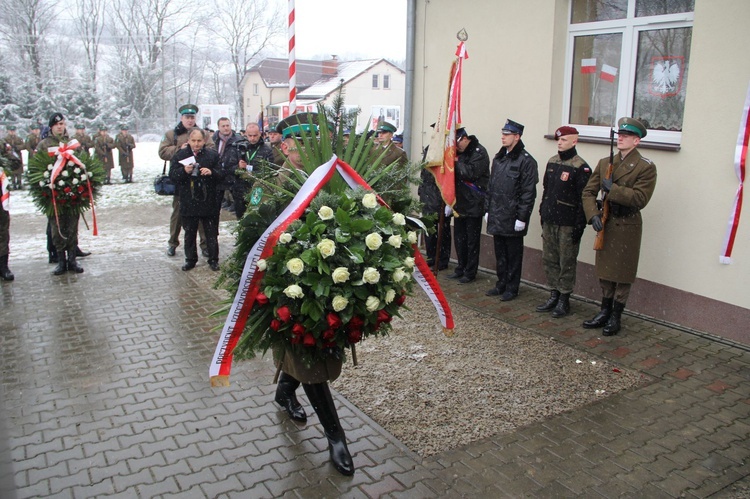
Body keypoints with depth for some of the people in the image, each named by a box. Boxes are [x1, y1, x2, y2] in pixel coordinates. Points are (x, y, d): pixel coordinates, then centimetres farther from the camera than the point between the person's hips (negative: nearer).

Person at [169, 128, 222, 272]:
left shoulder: (212, 155, 2)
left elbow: (221, 175, 0)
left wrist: (211, 172, -20)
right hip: (188, 201, 1)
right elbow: (172, 174, -2)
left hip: (208, 201, -1)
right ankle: (190, 260, 23)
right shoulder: (180, 155, 3)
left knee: (211, 233, 6)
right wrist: (184, 171, -20)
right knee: (189, 233, 11)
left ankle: (213, 260, 17)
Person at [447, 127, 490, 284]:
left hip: (474, 204, -8)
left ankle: (470, 272, 10)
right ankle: (461, 268, 26)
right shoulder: (460, 152, 11)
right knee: (459, 237, 14)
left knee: (472, 240, 1)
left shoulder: (479, 152, -12)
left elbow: (471, 173, -24)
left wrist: (456, 163, -17)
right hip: (460, 202, 8)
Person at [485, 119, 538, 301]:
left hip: (512, 218, -7)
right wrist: (488, 210, 14)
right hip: (497, 216, 7)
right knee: (499, 252, 15)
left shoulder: (526, 161, -11)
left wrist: (522, 217, -16)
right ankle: (501, 284, 27)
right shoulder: (498, 158, 13)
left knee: (513, 253, 4)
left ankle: (512, 288, 15)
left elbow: (528, 192, -14)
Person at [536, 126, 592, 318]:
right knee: (549, 260, 12)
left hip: (568, 224, -7)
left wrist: (579, 227, -15)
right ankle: (554, 296, 24)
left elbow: (583, 200, -14)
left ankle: (564, 300, 13)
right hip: (549, 221, 7)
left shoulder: (581, 168, -12)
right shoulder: (552, 162, 10)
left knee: (567, 263, 3)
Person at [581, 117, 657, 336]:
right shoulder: (604, 163, 7)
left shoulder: (646, 167, -8)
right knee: (604, 270, 14)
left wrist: (612, 189, -21)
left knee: (622, 274, 5)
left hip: (628, 227, -5)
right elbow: (588, 192, 4)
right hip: (605, 224, 5)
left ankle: (616, 317, 17)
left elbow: (640, 198, -18)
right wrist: (593, 215, -11)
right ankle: (605, 312, 28)